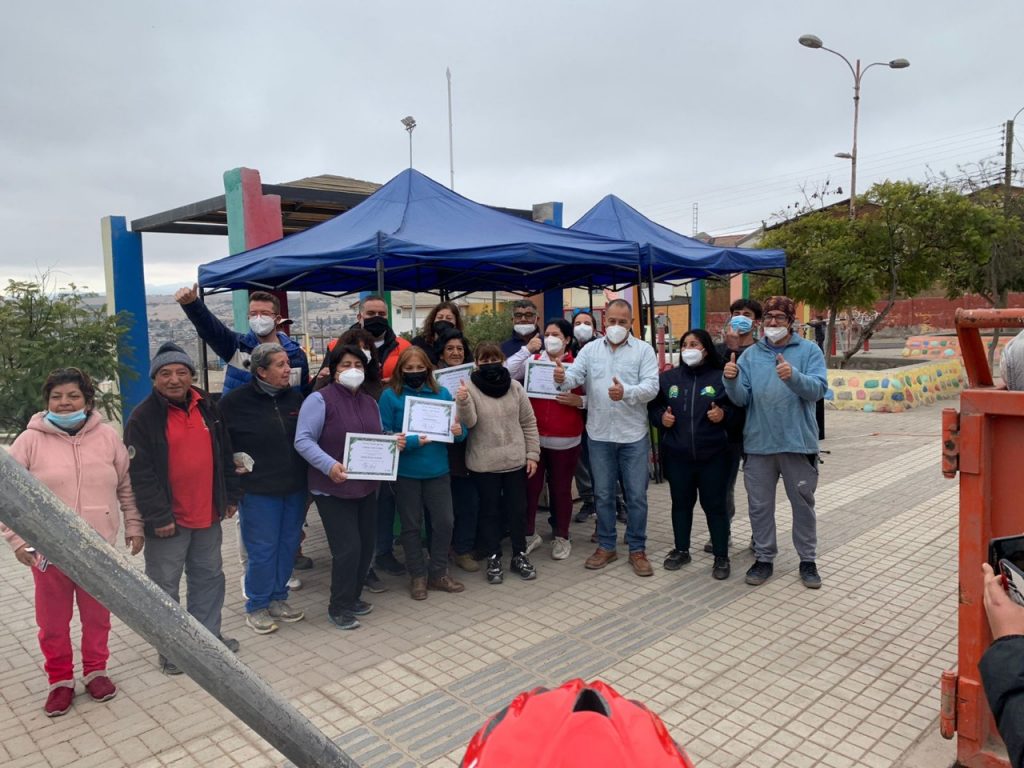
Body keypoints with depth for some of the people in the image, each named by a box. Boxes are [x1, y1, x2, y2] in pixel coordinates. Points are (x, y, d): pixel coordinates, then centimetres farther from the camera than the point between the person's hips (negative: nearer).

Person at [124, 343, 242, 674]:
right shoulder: (143, 417, -11)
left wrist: (231, 496, 10)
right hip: (168, 521, -5)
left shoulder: (208, 407, 5)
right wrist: (158, 516, -17)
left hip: (207, 516, 5)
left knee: (209, 576, 17)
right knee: (165, 585, 7)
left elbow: (224, 455, 12)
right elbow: (141, 473, -14)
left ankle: (208, 634, 33)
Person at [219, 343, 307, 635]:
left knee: (288, 545, 14)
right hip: (258, 491, -5)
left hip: (295, 488, 5)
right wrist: (233, 462, -12)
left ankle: (278, 598, 32)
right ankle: (256, 607, 22)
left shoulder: (294, 398, 4)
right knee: (262, 550, 3)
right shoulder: (235, 402, -10)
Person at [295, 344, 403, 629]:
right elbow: (303, 440, -17)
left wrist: (393, 442, -2)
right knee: (348, 548, -9)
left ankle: (353, 597, 31)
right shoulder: (320, 399, -10)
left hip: (366, 487, 7)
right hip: (332, 489, -7)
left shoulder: (370, 402, 12)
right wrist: (329, 465, -30)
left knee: (366, 546, 12)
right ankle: (338, 608, 10)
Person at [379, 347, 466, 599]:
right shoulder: (391, 396, -6)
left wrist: (459, 432, -15)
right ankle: (417, 576, 24)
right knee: (411, 525, 9)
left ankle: (438, 573, 24)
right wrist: (410, 441, -23)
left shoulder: (442, 393, 4)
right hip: (406, 473, -2)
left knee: (444, 522, 6)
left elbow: (458, 429, 8)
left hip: (438, 470, 3)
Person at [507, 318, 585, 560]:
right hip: (533, 437, 1)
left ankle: (561, 538, 25)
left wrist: (578, 401, -17)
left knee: (561, 489, 9)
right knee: (530, 487, 7)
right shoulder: (533, 361, 5)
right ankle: (529, 534, 24)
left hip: (565, 440, -1)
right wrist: (527, 349, -8)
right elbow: (507, 372, -10)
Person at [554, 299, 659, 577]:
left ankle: (637, 550, 20)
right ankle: (606, 546, 27)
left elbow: (651, 386, -13)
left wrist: (626, 392, -32)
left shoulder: (644, 350, -2)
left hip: (633, 435, -2)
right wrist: (563, 379, -32)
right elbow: (575, 376, -9)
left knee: (636, 495, 6)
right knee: (603, 494, 12)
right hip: (599, 434, 2)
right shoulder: (590, 350, 4)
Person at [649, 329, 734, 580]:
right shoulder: (668, 378, 7)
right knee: (681, 503, 14)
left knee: (714, 505, 5)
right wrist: (661, 417, -6)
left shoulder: (720, 377, -2)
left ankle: (721, 556, 18)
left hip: (713, 455, -3)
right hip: (677, 456, 3)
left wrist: (723, 413, -18)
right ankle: (681, 550, 30)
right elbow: (653, 406, 13)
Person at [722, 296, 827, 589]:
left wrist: (793, 376, -32)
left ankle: (808, 560, 26)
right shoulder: (751, 354, 6)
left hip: (798, 443, -2)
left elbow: (818, 388, -14)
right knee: (760, 505, 10)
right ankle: (764, 558, 24)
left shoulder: (809, 350, 0)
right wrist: (732, 380, -21)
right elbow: (741, 399, 0)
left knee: (803, 504, 11)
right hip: (759, 443, 2)